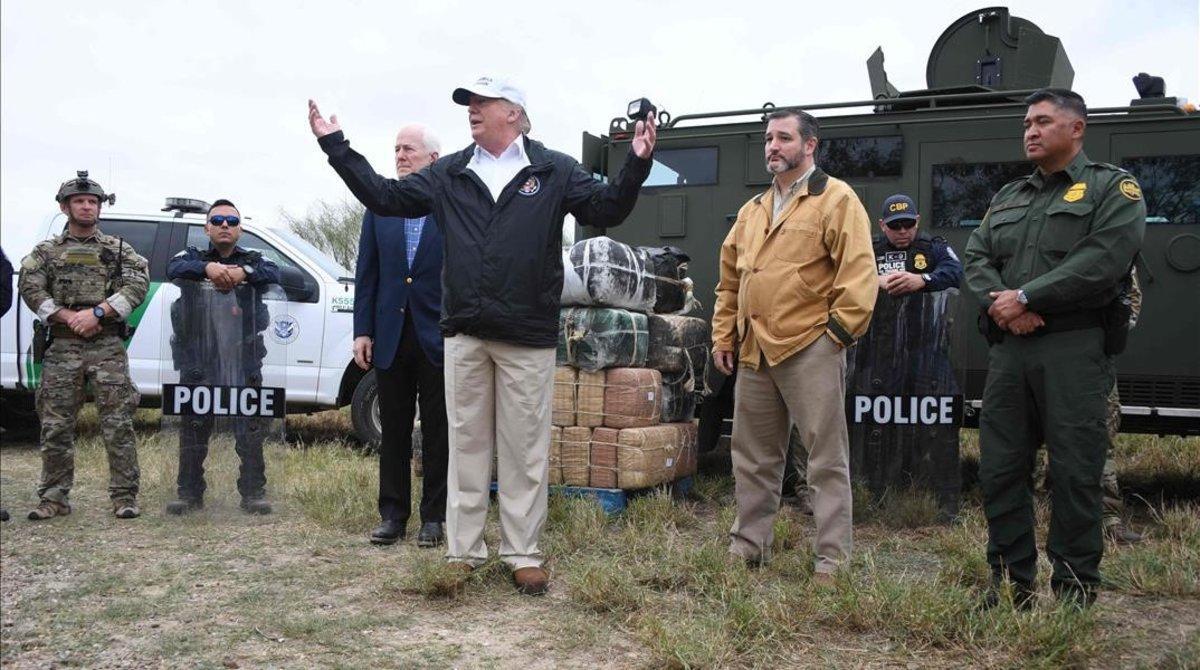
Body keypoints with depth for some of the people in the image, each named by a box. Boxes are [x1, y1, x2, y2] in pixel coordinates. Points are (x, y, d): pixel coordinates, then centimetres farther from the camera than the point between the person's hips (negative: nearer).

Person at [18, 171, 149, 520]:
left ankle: (124, 497, 0)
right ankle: (54, 498, 13)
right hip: (62, 347, 1)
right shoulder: (46, 251, 13)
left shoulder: (118, 249, 11)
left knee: (118, 424, -5)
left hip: (108, 347, -1)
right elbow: (30, 288, 0)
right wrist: (69, 317, -12)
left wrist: (97, 312, -13)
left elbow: (138, 285, -3)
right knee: (56, 426, 3)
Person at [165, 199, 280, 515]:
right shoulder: (193, 257, 13)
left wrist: (243, 272, -28)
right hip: (198, 362, 0)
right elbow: (174, 268, -11)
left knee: (251, 431, 0)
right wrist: (208, 268, -30)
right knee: (193, 431, 6)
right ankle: (189, 494, 17)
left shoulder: (253, 260, 13)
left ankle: (253, 494, 8)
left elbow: (274, 273, -9)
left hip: (244, 361, 0)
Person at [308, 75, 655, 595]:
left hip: (528, 337, -2)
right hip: (464, 334, 3)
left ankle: (523, 555, 16)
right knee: (466, 444, 9)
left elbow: (605, 209, -3)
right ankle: (463, 552, 20)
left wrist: (635, 164, -18)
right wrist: (336, 146, 8)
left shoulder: (554, 171, 5)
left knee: (525, 450, 5)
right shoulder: (449, 173, 12)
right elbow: (384, 197, 11)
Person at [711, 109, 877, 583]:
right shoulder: (752, 210, 18)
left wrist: (840, 329, -12)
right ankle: (748, 544, 27)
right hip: (754, 352, 7)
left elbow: (859, 272, -10)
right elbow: (730, 281, 21)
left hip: (810, 349, -7)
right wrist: (724, 336, 16)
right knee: (753, 456, 14)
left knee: (827, 458, 0)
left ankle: (832, 558, 9)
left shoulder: (836, 199, -3)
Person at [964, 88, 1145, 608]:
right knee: (999, 468, 6)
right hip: (1008, 348, 6)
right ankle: (1011, 585, 18)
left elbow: (1103, 260, -13)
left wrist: (1024, 297, -14)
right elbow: (977, 258, 11)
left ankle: (1075, 593, 10)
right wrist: (997, 300, -10)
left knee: (1074, 473, -2)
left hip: (1074, 349, -6)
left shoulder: (1114, 189, 3)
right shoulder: (1007, 197, 22)